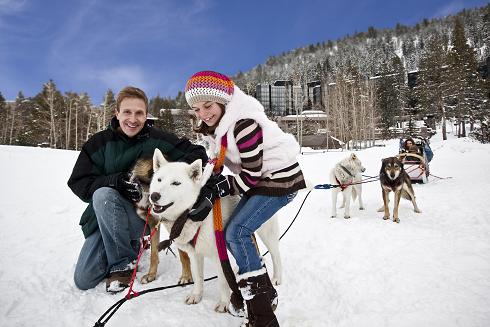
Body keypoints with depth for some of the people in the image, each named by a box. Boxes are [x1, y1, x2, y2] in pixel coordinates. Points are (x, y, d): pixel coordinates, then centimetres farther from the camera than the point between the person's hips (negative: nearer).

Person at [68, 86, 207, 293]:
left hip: (140, 215, -3)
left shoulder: (156, 140, -11)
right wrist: (114, 181, -28)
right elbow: (78, 183, -8)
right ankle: (132, 246, 22)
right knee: (83, 280, -3)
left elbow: (197, 153, -12)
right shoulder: (99, 142, -6)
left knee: (103, 196, -32)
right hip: (102, 218, 3)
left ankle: (121, 264, -14)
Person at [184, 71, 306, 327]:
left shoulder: (244, 124, -26)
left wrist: (217, 190, -19)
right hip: (261, 179, 9)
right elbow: (219, 159, 6)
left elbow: (251, 175, -23)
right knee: (239, 231, 9)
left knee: (236, 232, -17)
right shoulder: (218, 124, 3)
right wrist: (214, 179, -15)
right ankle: (267, 292, 25)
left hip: (280, 179, -9)